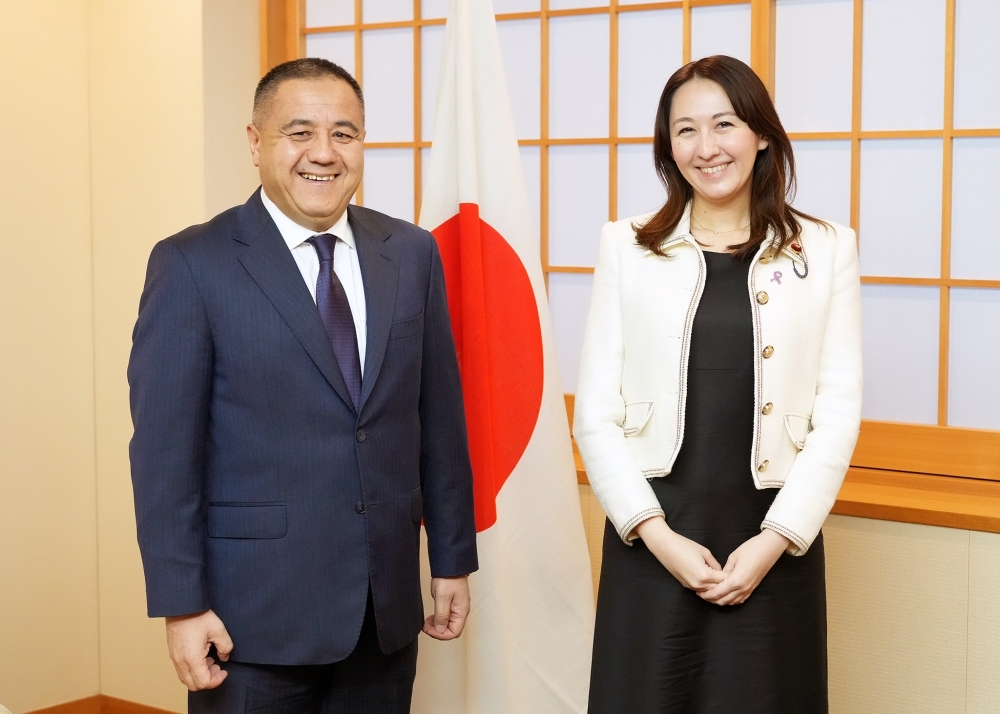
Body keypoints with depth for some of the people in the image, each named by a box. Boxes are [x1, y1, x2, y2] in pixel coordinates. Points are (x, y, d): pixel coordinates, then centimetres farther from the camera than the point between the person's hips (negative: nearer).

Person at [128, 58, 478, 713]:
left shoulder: (412, 254, 5)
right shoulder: (192, 265, -7)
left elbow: (440, 415, 9)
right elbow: (164, 447, -9)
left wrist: (453, 558, 10)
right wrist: (181, 605, -11)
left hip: (388, 607, 4)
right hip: (254, 613, -4)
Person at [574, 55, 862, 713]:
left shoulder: (825, 249, 3)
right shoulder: (628, 248, 3)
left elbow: (838, 415, 0)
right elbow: (596, 414, 0)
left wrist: (775, 540, -9)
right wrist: (656, 535, -10)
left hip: (775, 547, 0)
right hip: (651, 544, 0)